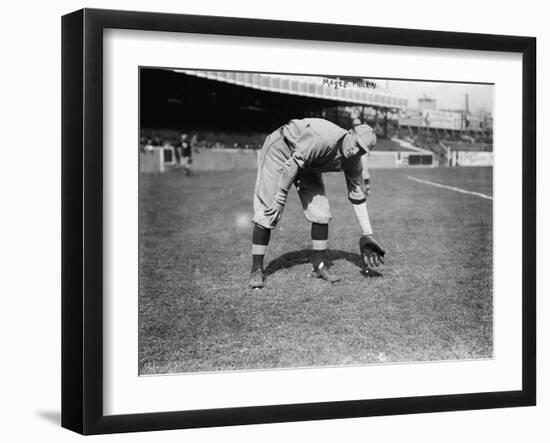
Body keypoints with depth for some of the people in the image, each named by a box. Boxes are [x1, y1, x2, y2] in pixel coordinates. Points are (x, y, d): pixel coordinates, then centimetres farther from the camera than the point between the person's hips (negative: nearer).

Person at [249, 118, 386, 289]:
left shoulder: (352, 161, -13)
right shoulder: (323, 139, -37)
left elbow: (357, 196, -5)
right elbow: (294, 163, -33)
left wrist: (367, 234, -5)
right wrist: (280, 199, -30)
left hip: (307, 165, 7)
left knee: (321, 211, -5)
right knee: (268, 211, -13)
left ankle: (319, 265, 8)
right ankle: (256, 270, -8)